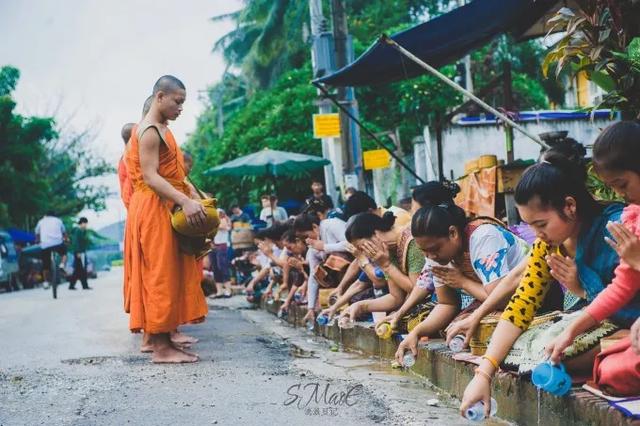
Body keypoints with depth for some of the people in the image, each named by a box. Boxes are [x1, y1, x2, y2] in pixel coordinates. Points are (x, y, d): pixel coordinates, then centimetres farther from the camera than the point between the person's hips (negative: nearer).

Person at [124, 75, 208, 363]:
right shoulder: (150, 131, -12)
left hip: (164, 210, 10)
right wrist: (185, 201, -29)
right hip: (153, 209, -10)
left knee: (167, 275, 9)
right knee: (160, 275, -9)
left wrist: (193, 198, 11)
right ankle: (160, 347, -8)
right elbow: (150, 177, -21)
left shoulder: (161, 130, 19)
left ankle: (161, 338, 12)